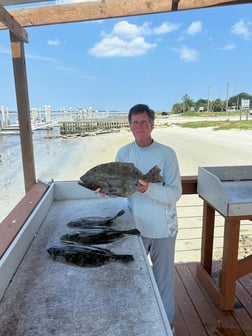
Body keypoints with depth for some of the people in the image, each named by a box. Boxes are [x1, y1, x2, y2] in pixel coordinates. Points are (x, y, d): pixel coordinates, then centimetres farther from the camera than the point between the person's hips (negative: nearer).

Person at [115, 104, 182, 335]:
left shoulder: (166, 153, -12)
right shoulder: (123, 153, -3)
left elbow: (175, 193, -17)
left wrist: (149, 188, -33)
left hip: (162, 228, -2)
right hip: (135, 226, 3)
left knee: (163, 277, 15)